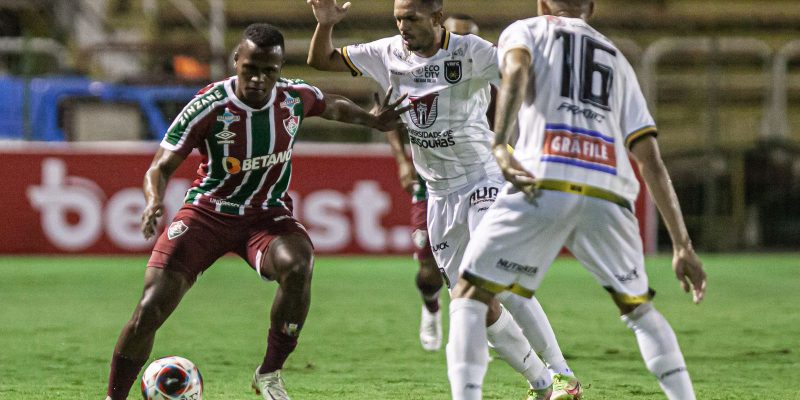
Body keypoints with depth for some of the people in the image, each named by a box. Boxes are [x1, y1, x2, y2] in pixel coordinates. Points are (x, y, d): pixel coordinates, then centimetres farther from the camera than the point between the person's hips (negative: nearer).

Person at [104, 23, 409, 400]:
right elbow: (160, 166, -17)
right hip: (208, 212, -2)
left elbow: (332, 105, 18)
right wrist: (154, 201, -36)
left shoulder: (295, 97, -9)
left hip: (267, 215, 2)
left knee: (297, 267, -33)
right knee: (150, 309, -14)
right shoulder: (209, 105, -19)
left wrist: (373, 120, 18)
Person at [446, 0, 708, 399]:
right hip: (608, 197, 3)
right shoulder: (617, 60, 30)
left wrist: (500, 146, -20)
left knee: (469, 297, 8)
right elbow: (651, 161, 22)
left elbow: (516, 71, -6)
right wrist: (682, 245, 20)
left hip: (543, 187, -3)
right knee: (639, 309, 23)